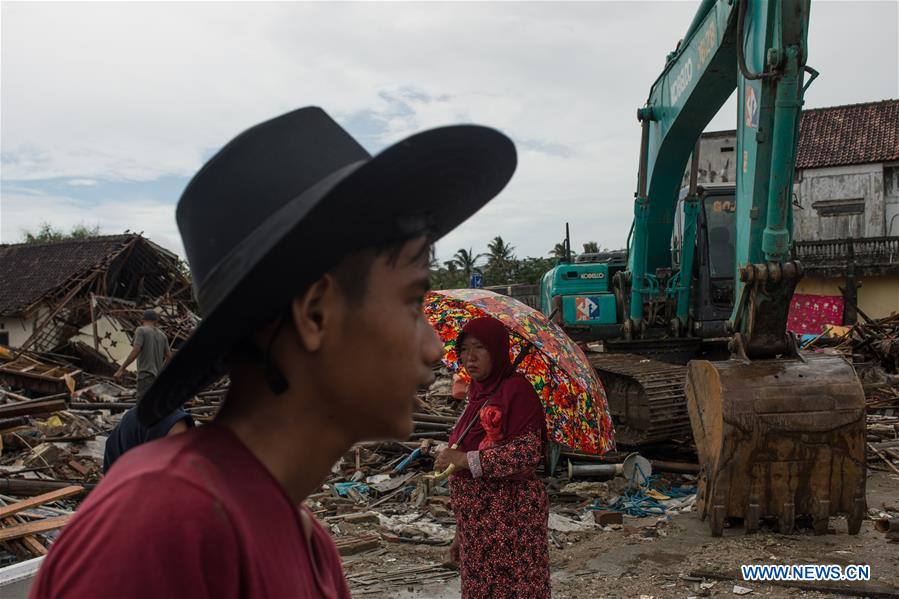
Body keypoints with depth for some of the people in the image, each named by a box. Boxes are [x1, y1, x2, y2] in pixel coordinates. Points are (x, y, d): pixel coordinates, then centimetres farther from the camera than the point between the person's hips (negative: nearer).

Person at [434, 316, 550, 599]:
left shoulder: (515, 389, -12)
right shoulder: (477, 392, 11)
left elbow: (528, 452, -21)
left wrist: (465, 460, -20)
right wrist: (461, 534, 19)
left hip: (510, 517, -7)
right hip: (476, 518, 8)